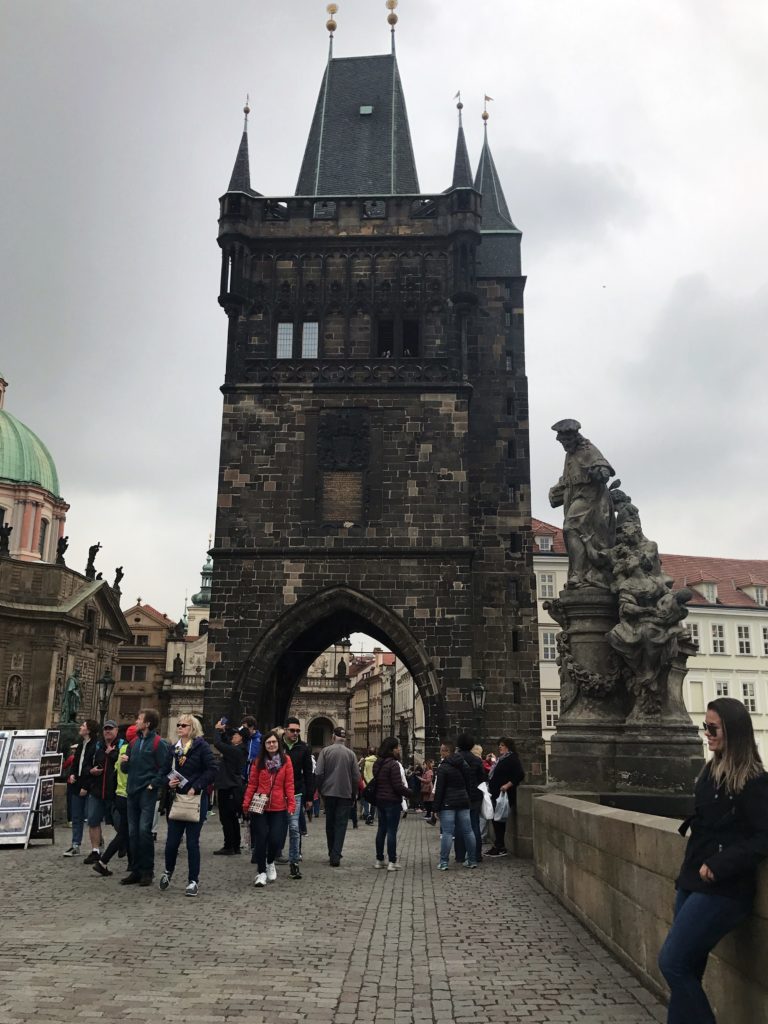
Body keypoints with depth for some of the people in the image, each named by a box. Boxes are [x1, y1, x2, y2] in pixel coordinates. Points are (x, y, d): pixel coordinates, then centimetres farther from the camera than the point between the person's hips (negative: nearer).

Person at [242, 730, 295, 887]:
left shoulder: (286, 760, 1)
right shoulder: (258, 761, 4)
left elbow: (289, 784, 0)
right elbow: (252, 784, 3)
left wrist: (291, 803, -7)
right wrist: (246, 803, -5)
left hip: (279, 808, 0)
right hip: (260, 807, 0)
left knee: (276, 839, -2)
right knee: (261, 838, -2)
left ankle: (270, 863, 29)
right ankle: (261, 872, 14)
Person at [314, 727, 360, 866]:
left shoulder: (325, 751, -5)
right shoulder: (350, 753, -4)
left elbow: (319, 773, -9)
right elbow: (356, 776, -4)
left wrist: (321, 789, 6)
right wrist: (353, 794, 9)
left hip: (328, 792, 1)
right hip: (345, 793, -1)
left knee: (330, 824, 15)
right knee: (341, 825, 3)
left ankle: (332, 853, 23)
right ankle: (336, 856, -5)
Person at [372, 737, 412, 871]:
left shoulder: (378, 763, 9)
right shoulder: (394, 764, -17)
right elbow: (398, 786, -20)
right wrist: (410, 793, -7)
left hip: (379, 800, 8)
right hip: (392, 801, -8)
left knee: (381, 829, 14)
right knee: (392, 831, -3)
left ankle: (379, 860, 20)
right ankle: (392, 862, 0)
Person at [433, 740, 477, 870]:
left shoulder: (443, 768, -11)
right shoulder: (464, 765, 9)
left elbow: (439, 789, -11)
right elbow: (469, 784, 15)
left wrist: (436, 806, -6)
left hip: (448, 803, -6)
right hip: (463, 801, 6)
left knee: (447, 832, -4)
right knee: (468, 831, 10)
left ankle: (444, 862, -3)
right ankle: (472, 860, 16)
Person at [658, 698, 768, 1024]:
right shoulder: (711, 771, 9)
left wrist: (719, 867, -21)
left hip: (722, 891, -8)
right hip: (692, 883, 8)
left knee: (673, 962, -8)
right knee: (687, 967, 12)